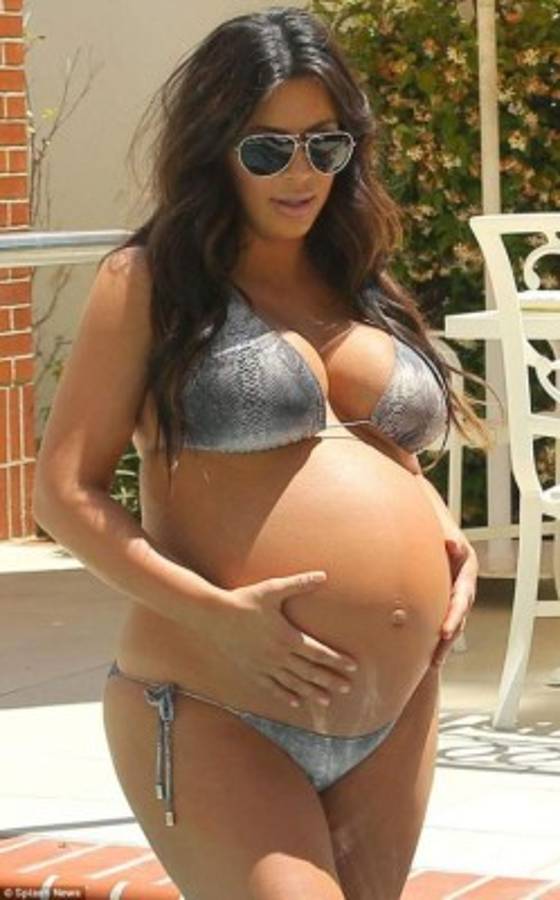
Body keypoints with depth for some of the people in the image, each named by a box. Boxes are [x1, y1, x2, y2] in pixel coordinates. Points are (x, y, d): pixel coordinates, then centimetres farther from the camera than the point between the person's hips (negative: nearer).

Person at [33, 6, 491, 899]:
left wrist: (448, 537, 7)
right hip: (216, 719, -6)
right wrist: (215, 613, -18)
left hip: (397, 720, 6)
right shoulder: (149, 282, -2)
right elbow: (65, 492, -6)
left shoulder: (365, 289, 16)